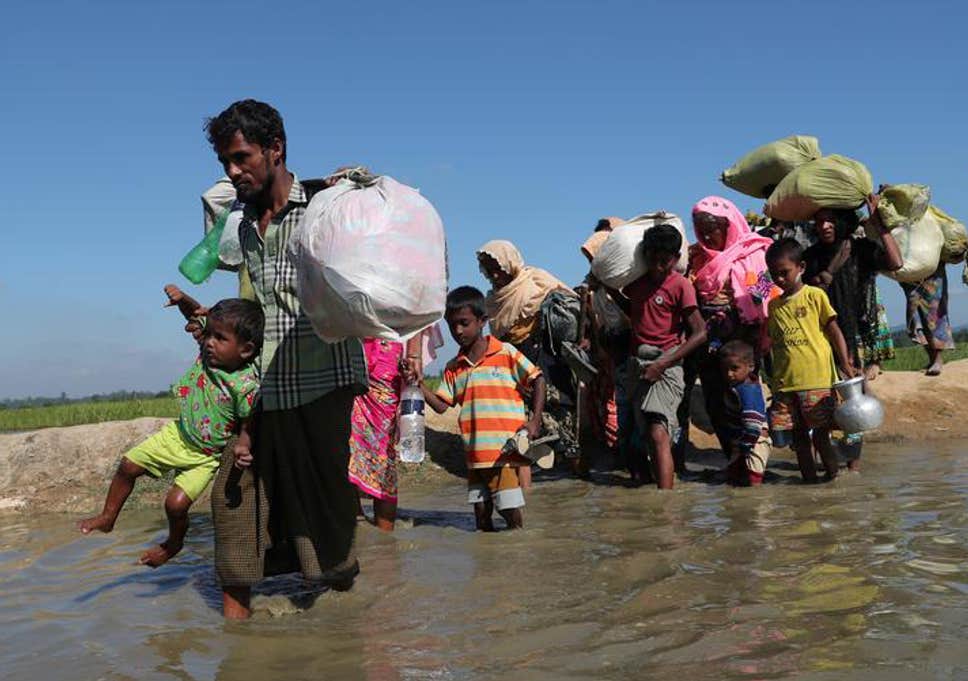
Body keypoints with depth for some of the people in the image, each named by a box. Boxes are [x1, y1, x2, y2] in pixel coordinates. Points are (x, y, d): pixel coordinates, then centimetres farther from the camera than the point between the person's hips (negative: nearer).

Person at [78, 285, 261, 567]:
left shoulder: (247, 387, -32)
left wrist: (242, 445, -36)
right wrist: (182, 299, -17)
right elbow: (196, 314, 0)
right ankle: (108, 518, 33)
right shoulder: (208, 349, -15)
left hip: (205, 456, -6)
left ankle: (173, 545, 20)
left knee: (176, 503, -14)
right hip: (178, 434, 7)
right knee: (128, 465, 9)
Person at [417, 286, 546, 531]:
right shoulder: (453, 368, 11)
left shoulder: (506, 353, -2)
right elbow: (441, 405, 9)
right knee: (481, 513, 11)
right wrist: (418, 383, -5)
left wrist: (535, 420, -9)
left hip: (506, 450, -5)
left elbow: (537, 380, 0)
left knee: (511, 511, -4)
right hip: (475, 454, 5)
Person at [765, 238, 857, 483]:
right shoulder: (773, 305, 14)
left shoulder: (815, 295, 1)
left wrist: (845, 363, -8)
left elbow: (833, 330, 0)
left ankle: (832, 473, 12)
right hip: (785, 382, 4)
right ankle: (808, 477, 18)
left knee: (820, 432, -3)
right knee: (798, 435, 8)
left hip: (816, 378, -4)